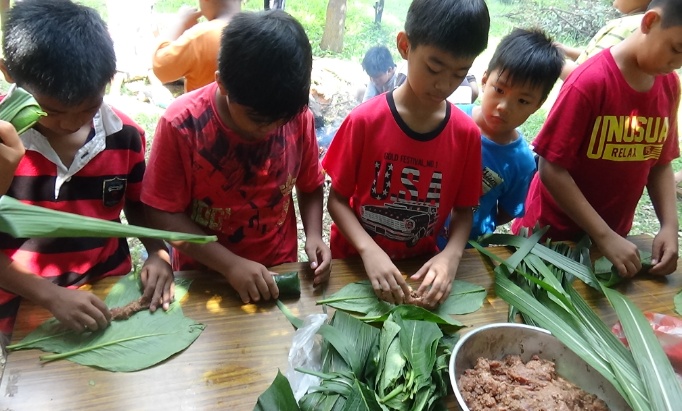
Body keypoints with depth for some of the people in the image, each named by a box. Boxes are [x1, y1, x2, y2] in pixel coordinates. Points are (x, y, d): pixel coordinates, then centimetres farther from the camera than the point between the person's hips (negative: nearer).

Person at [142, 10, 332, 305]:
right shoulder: (181, 124, -18)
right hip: (202, 276, 0)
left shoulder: (299, 116, -11)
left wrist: (313, 235, -12)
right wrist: (230, 264, -20)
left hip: (278, 272, 1)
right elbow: (163, 213, -13)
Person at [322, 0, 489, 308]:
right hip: (356, 262, -2)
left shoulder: (466, 134, -8)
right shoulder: (364, 121, -15)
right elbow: (337, 199, -8)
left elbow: (463, 210, 2)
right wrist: (369, 250, -23)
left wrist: (451, 255, -17)